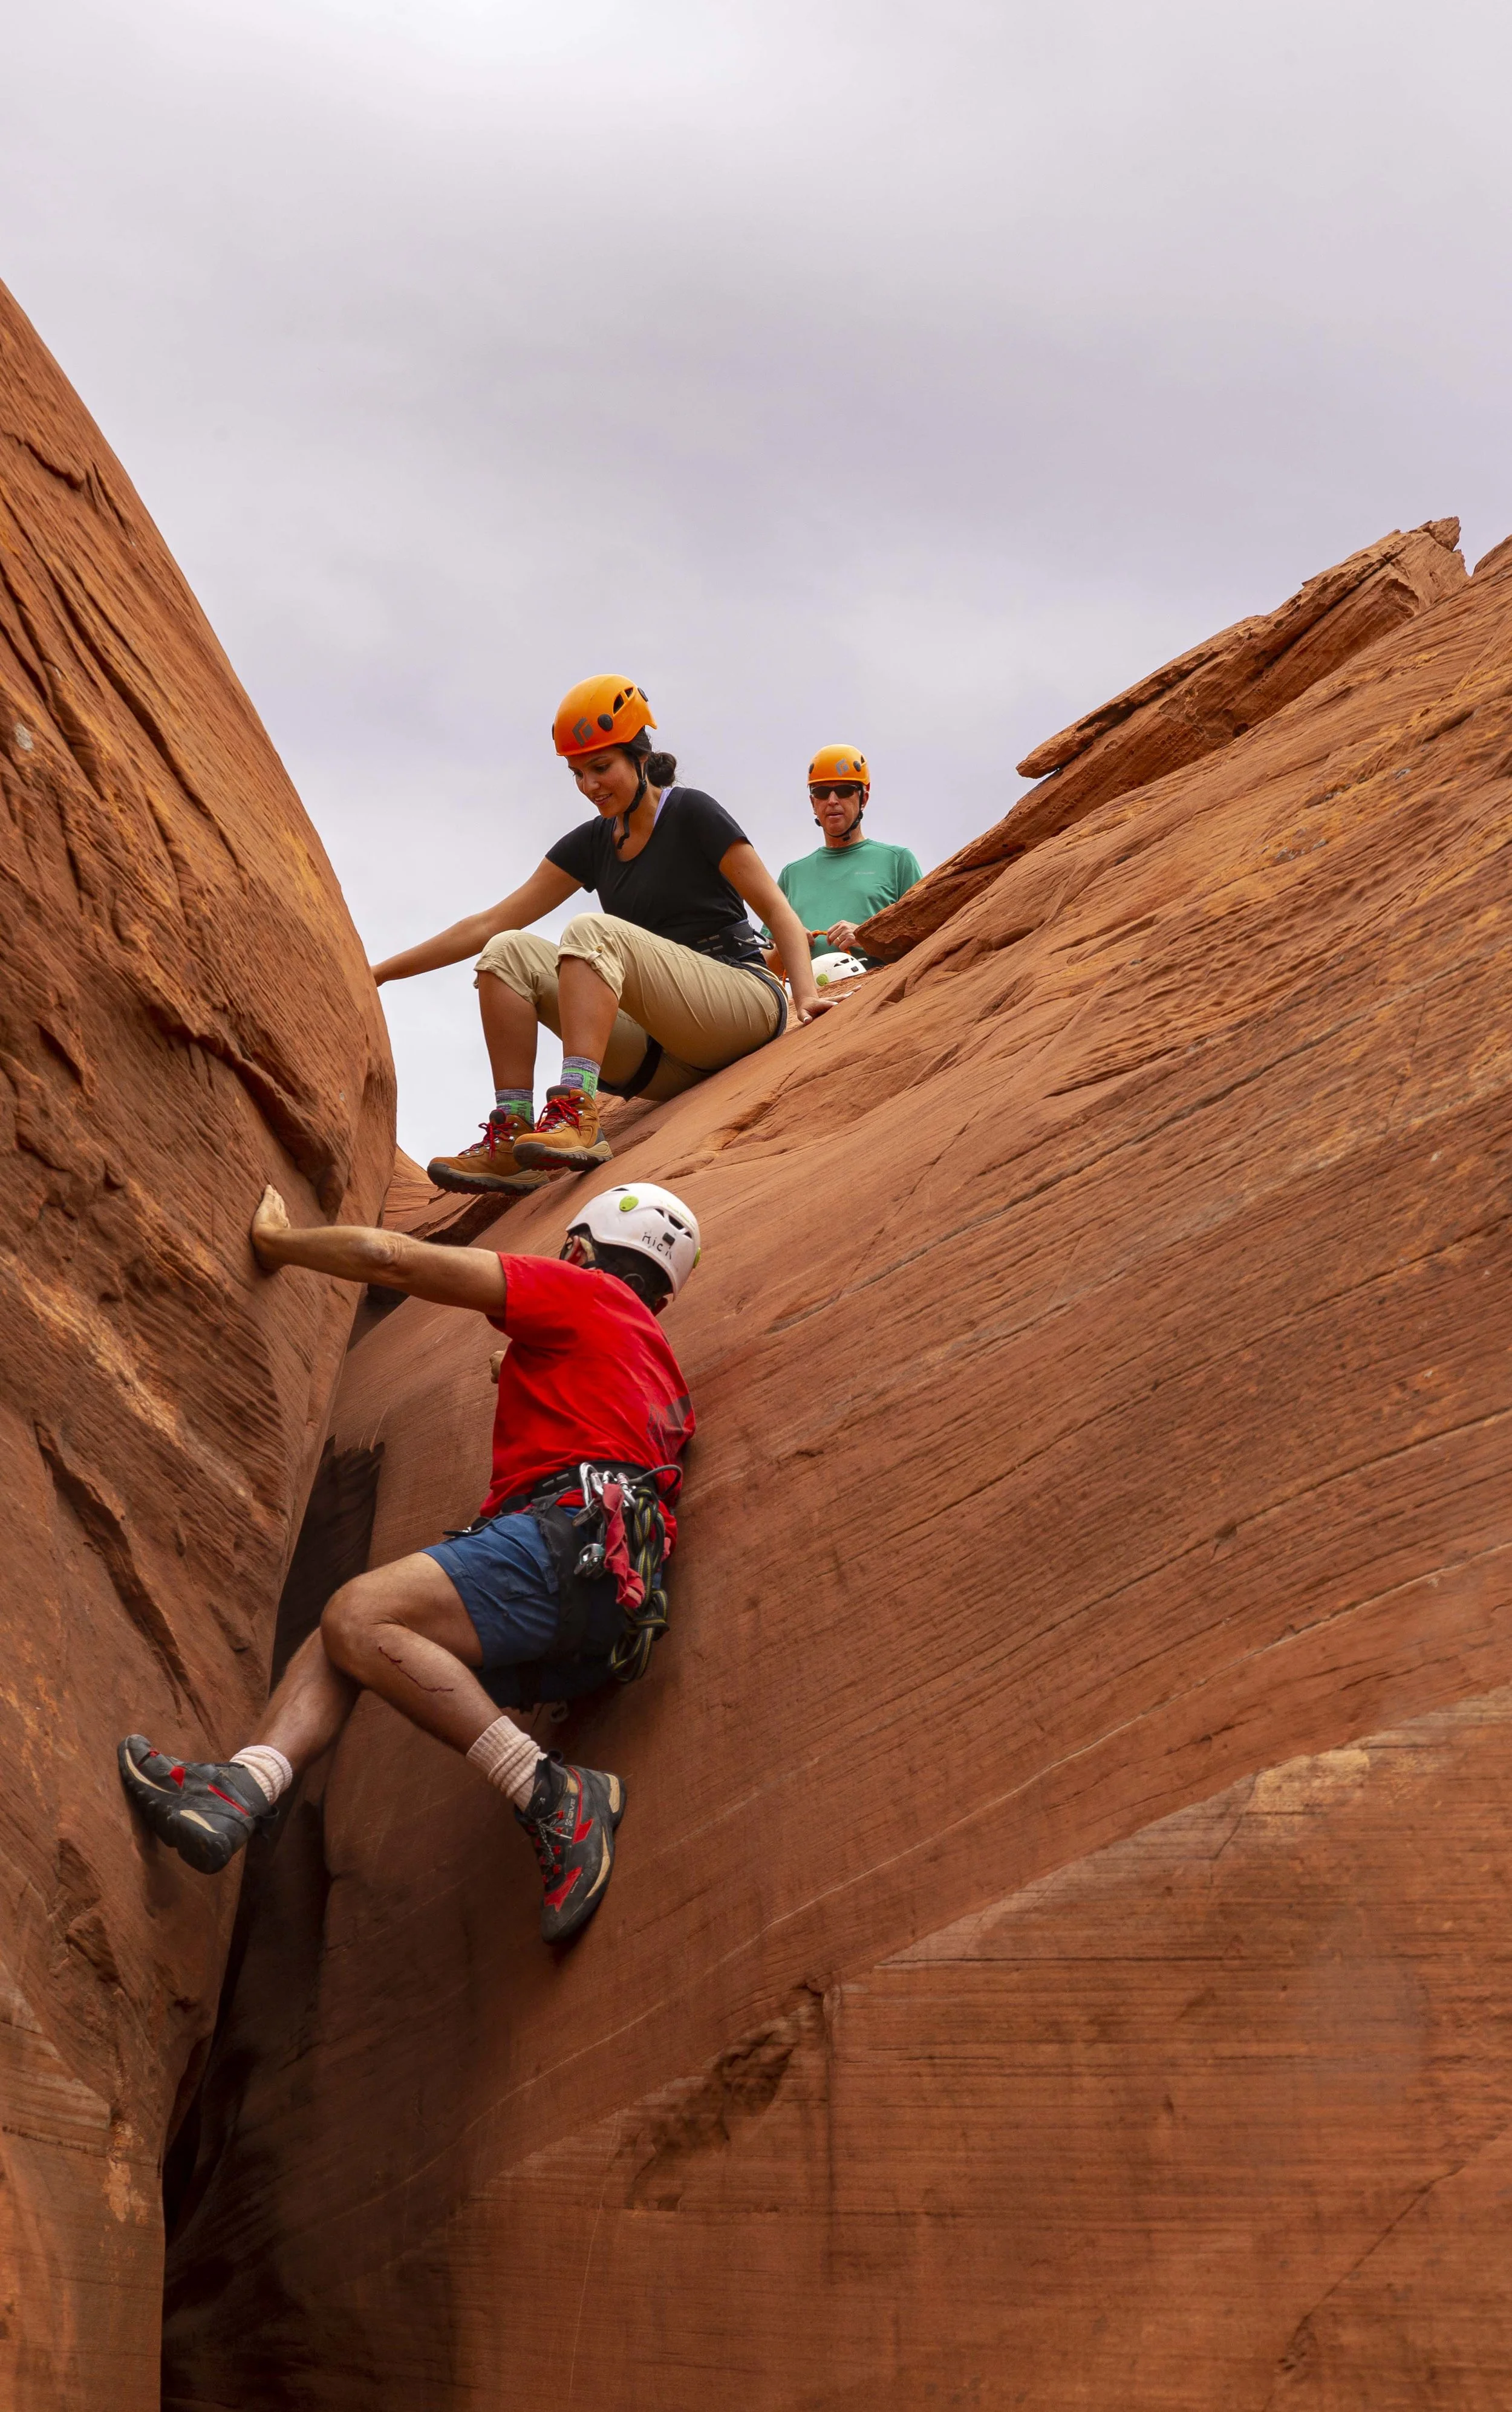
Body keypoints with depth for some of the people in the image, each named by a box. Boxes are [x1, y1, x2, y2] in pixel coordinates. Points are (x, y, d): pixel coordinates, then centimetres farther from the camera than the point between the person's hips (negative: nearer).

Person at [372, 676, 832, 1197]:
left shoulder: (691, 813, 0)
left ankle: (578, 1116, -45)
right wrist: (379, 972, 11)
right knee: (509, 951, -9)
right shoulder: (592, 843, 15)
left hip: (741, 1006, -6)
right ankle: (511, 1137, -23)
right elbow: (490, 923, 14)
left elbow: (775, 908, -3)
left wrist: (805, 993, -19)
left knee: (592, 931, -28)